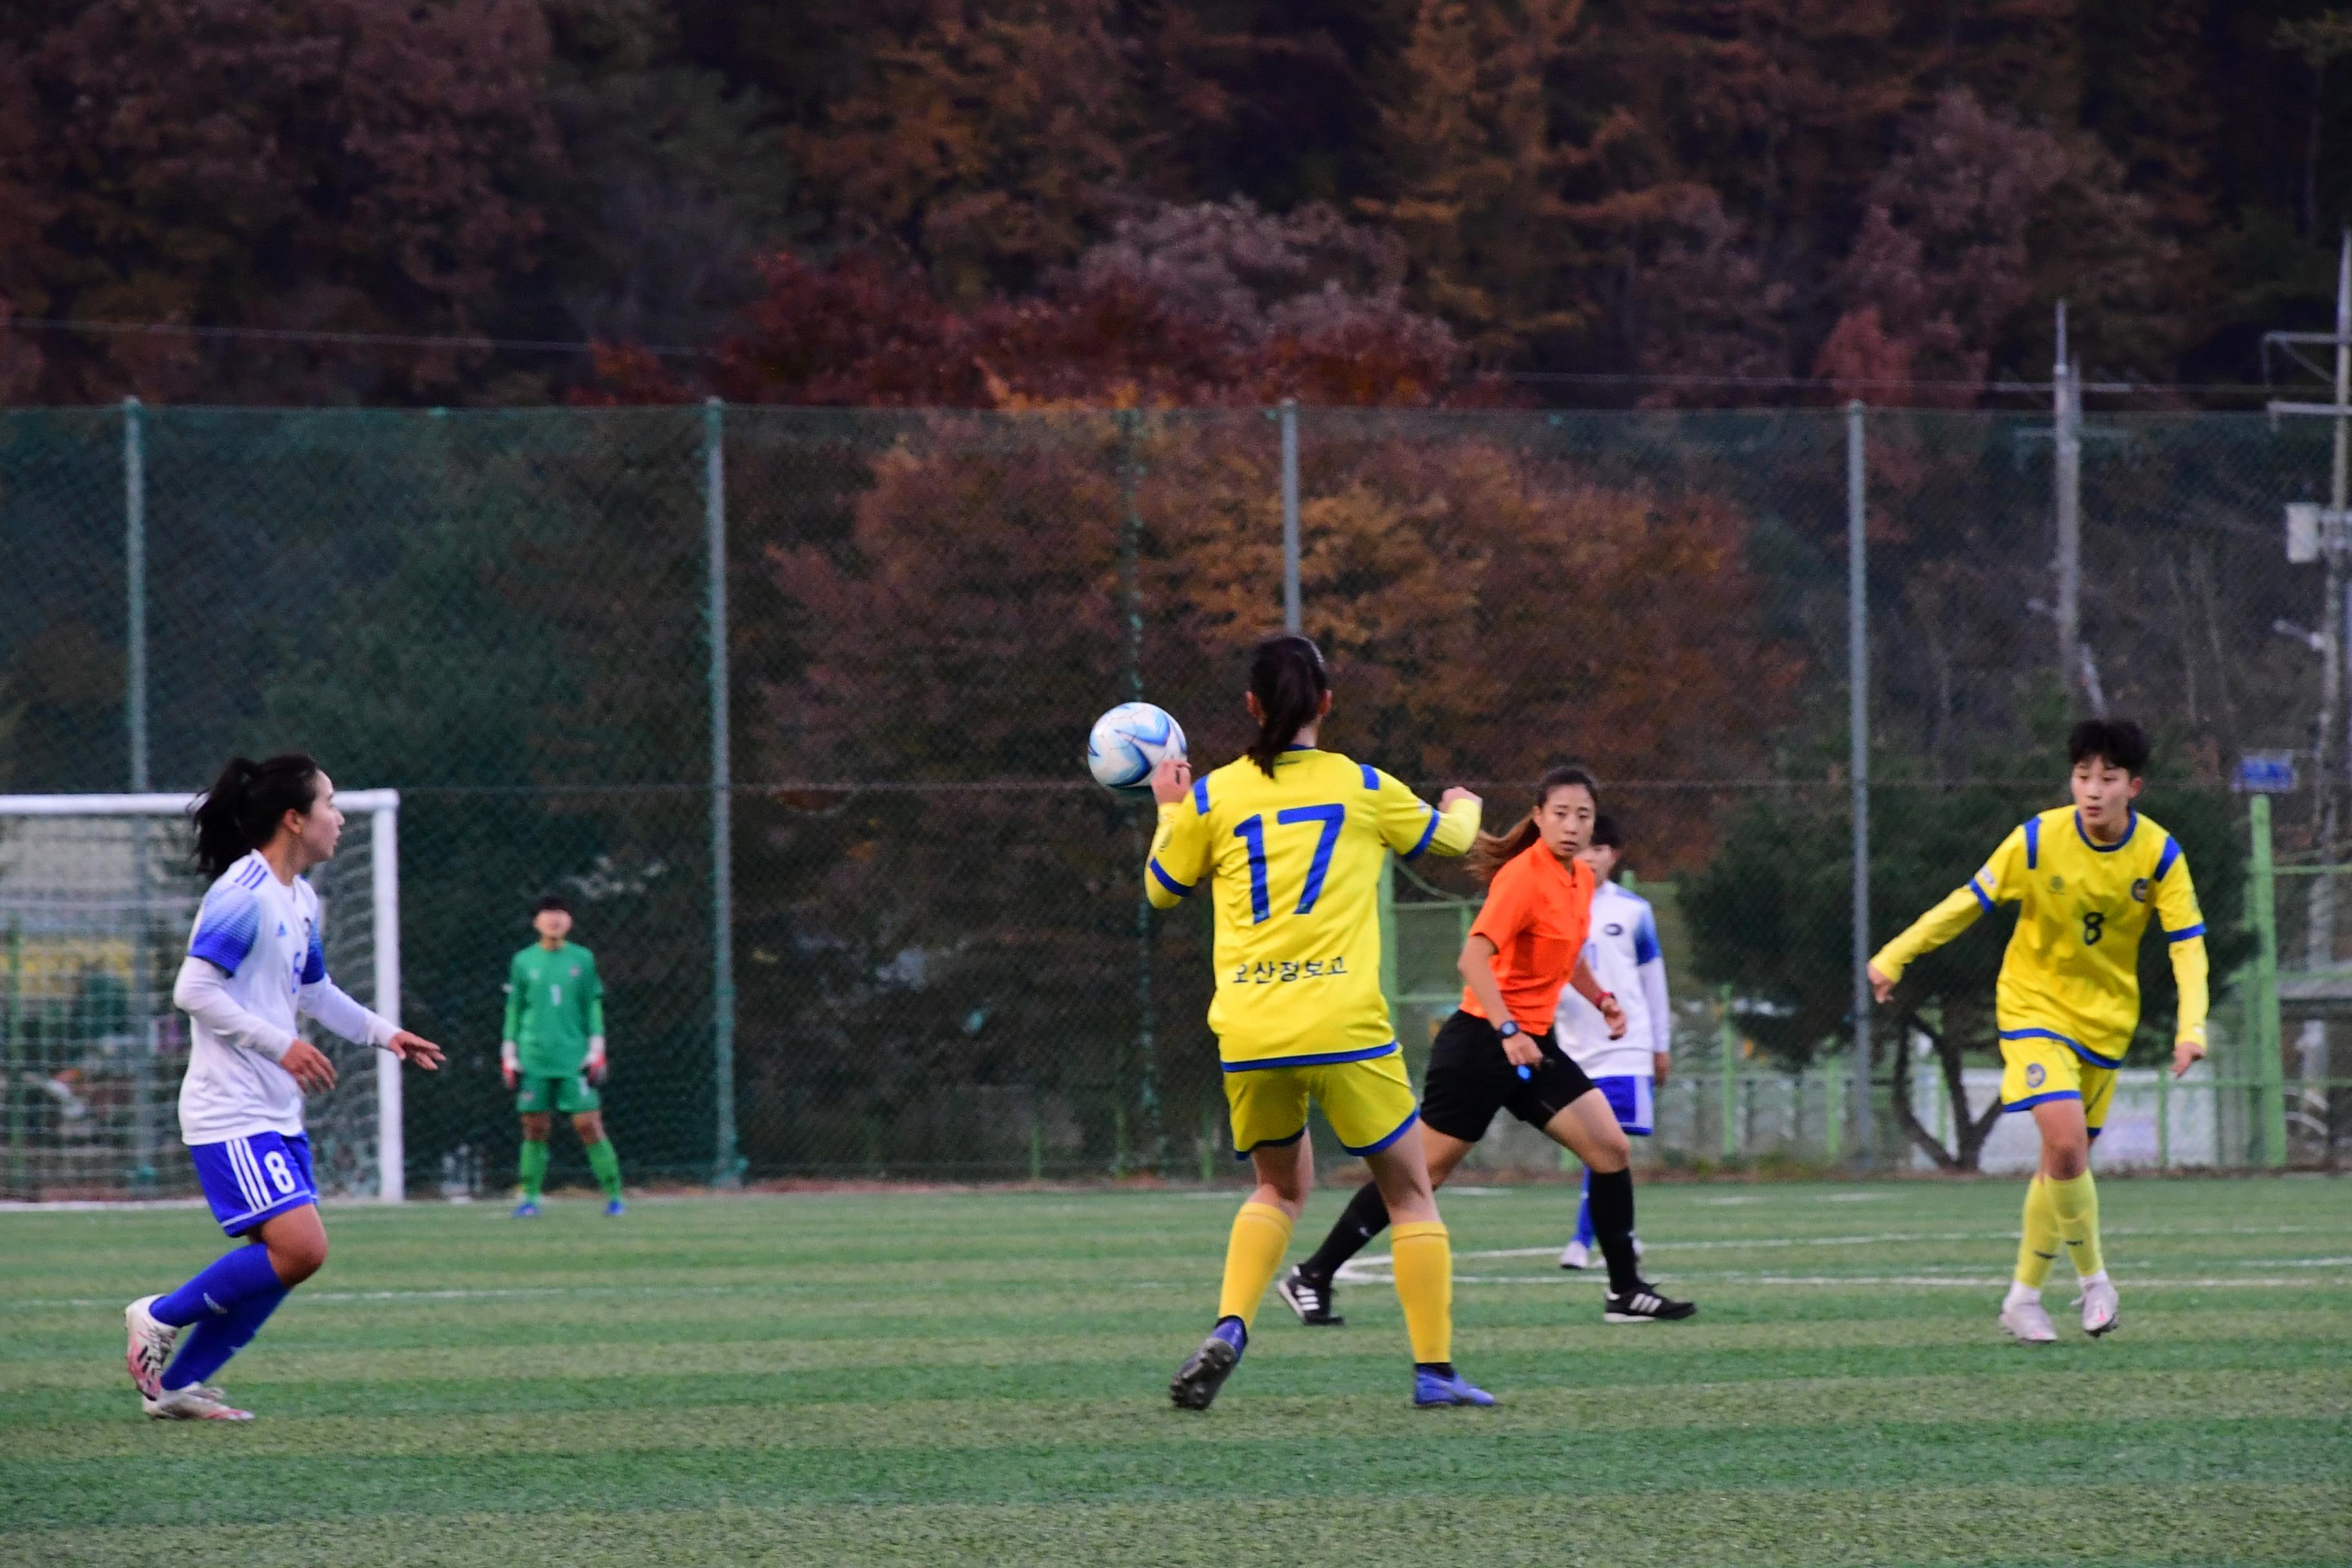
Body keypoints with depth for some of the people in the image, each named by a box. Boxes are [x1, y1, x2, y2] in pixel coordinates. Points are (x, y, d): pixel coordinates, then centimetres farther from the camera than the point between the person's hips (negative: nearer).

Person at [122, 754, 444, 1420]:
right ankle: (161, 1318, -1)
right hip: (231, 1113, -10)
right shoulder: (243, 895, -16)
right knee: (301, 1247, -17)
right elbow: (194, 991, -21)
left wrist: (383, 1033, 21)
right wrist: (280, 1045, -22)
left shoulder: (301, 900, 15)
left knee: (289, 1255, 6)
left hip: (276, 1114, 10)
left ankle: (174, 1384, 15)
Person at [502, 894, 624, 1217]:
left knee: (589, 1126, -6)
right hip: (534, 1062, 1)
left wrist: (596, 1054, 2)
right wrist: (509, 1058, 6)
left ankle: (614, 1195, 0)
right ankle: (530, 1198, 8)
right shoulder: (523, 962, 7)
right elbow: (513, 1011, 11)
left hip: (574, 1058, -1)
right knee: (535, 1130, 0)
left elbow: (593, 1009, 8)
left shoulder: (583, 960, 6)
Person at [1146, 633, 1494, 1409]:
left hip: (1248, 1037, 2)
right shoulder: (1364, 789, 5)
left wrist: (1170, 810, 37)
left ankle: (1229, 1328, 0)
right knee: (1410, 1194, 12)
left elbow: (1162, 887, 21)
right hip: (1343, 1025, -2)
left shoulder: (1212, 798, 5)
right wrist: (1464, 807, 48)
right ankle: (1434, 1368, 7)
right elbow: (1449, 839, 24)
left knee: (1281, 1186, 23)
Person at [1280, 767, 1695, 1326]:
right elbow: (1475, 957, -25)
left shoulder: (1582, 880, 9)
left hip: (1532, 1045, 8)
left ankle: (1626, 1292, 4)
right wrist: (1508, 1030, -32)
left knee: (1610, 1148, -2)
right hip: (1483, 1042, -8)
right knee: (1425, 1170, -2)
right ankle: (1312, 1277, 8)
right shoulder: (1523, 876, -17)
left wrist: (1600, 997, 15)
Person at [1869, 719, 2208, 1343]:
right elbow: (1969, 902, -5)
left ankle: (2024, 1297, 21)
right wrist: (1894, 957, -4)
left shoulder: (2159, 854, -11)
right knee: (2065, 1141, -21)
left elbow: (2188, 944, -10)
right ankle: (2093, 1278, -4)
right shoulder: (2038, 840, -15)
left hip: (2106, 1019, 3)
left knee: (2063, 1162, 6)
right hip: (2035, 1005, -3)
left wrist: (2191, 1027, -24)